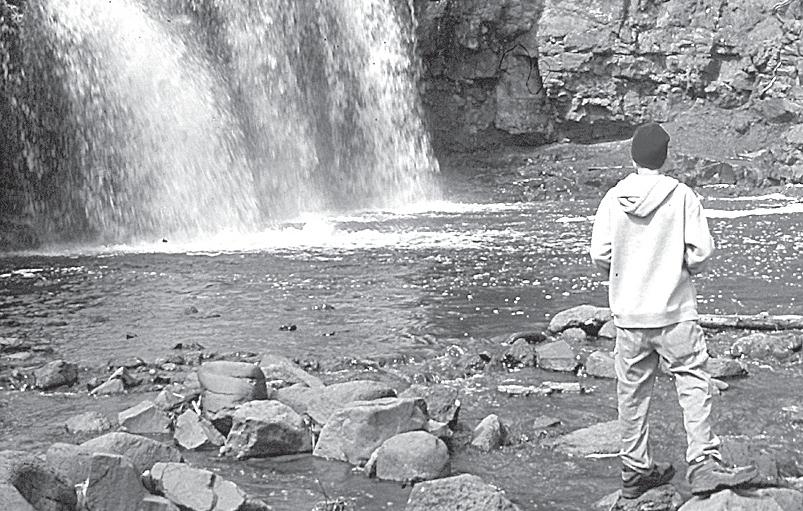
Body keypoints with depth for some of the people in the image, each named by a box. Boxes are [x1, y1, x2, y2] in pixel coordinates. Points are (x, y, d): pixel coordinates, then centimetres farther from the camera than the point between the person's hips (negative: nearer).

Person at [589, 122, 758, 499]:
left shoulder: (613, 198, -1)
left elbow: (599, 255, -4)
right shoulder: (681, 195, -7)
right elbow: (701, 251, -10)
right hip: (674, 312, -3)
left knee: (632, 392, 10)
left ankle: (635, 471, 18)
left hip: (628, 313, 3)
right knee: (694, 384, 1)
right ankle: (703, 464, -9)